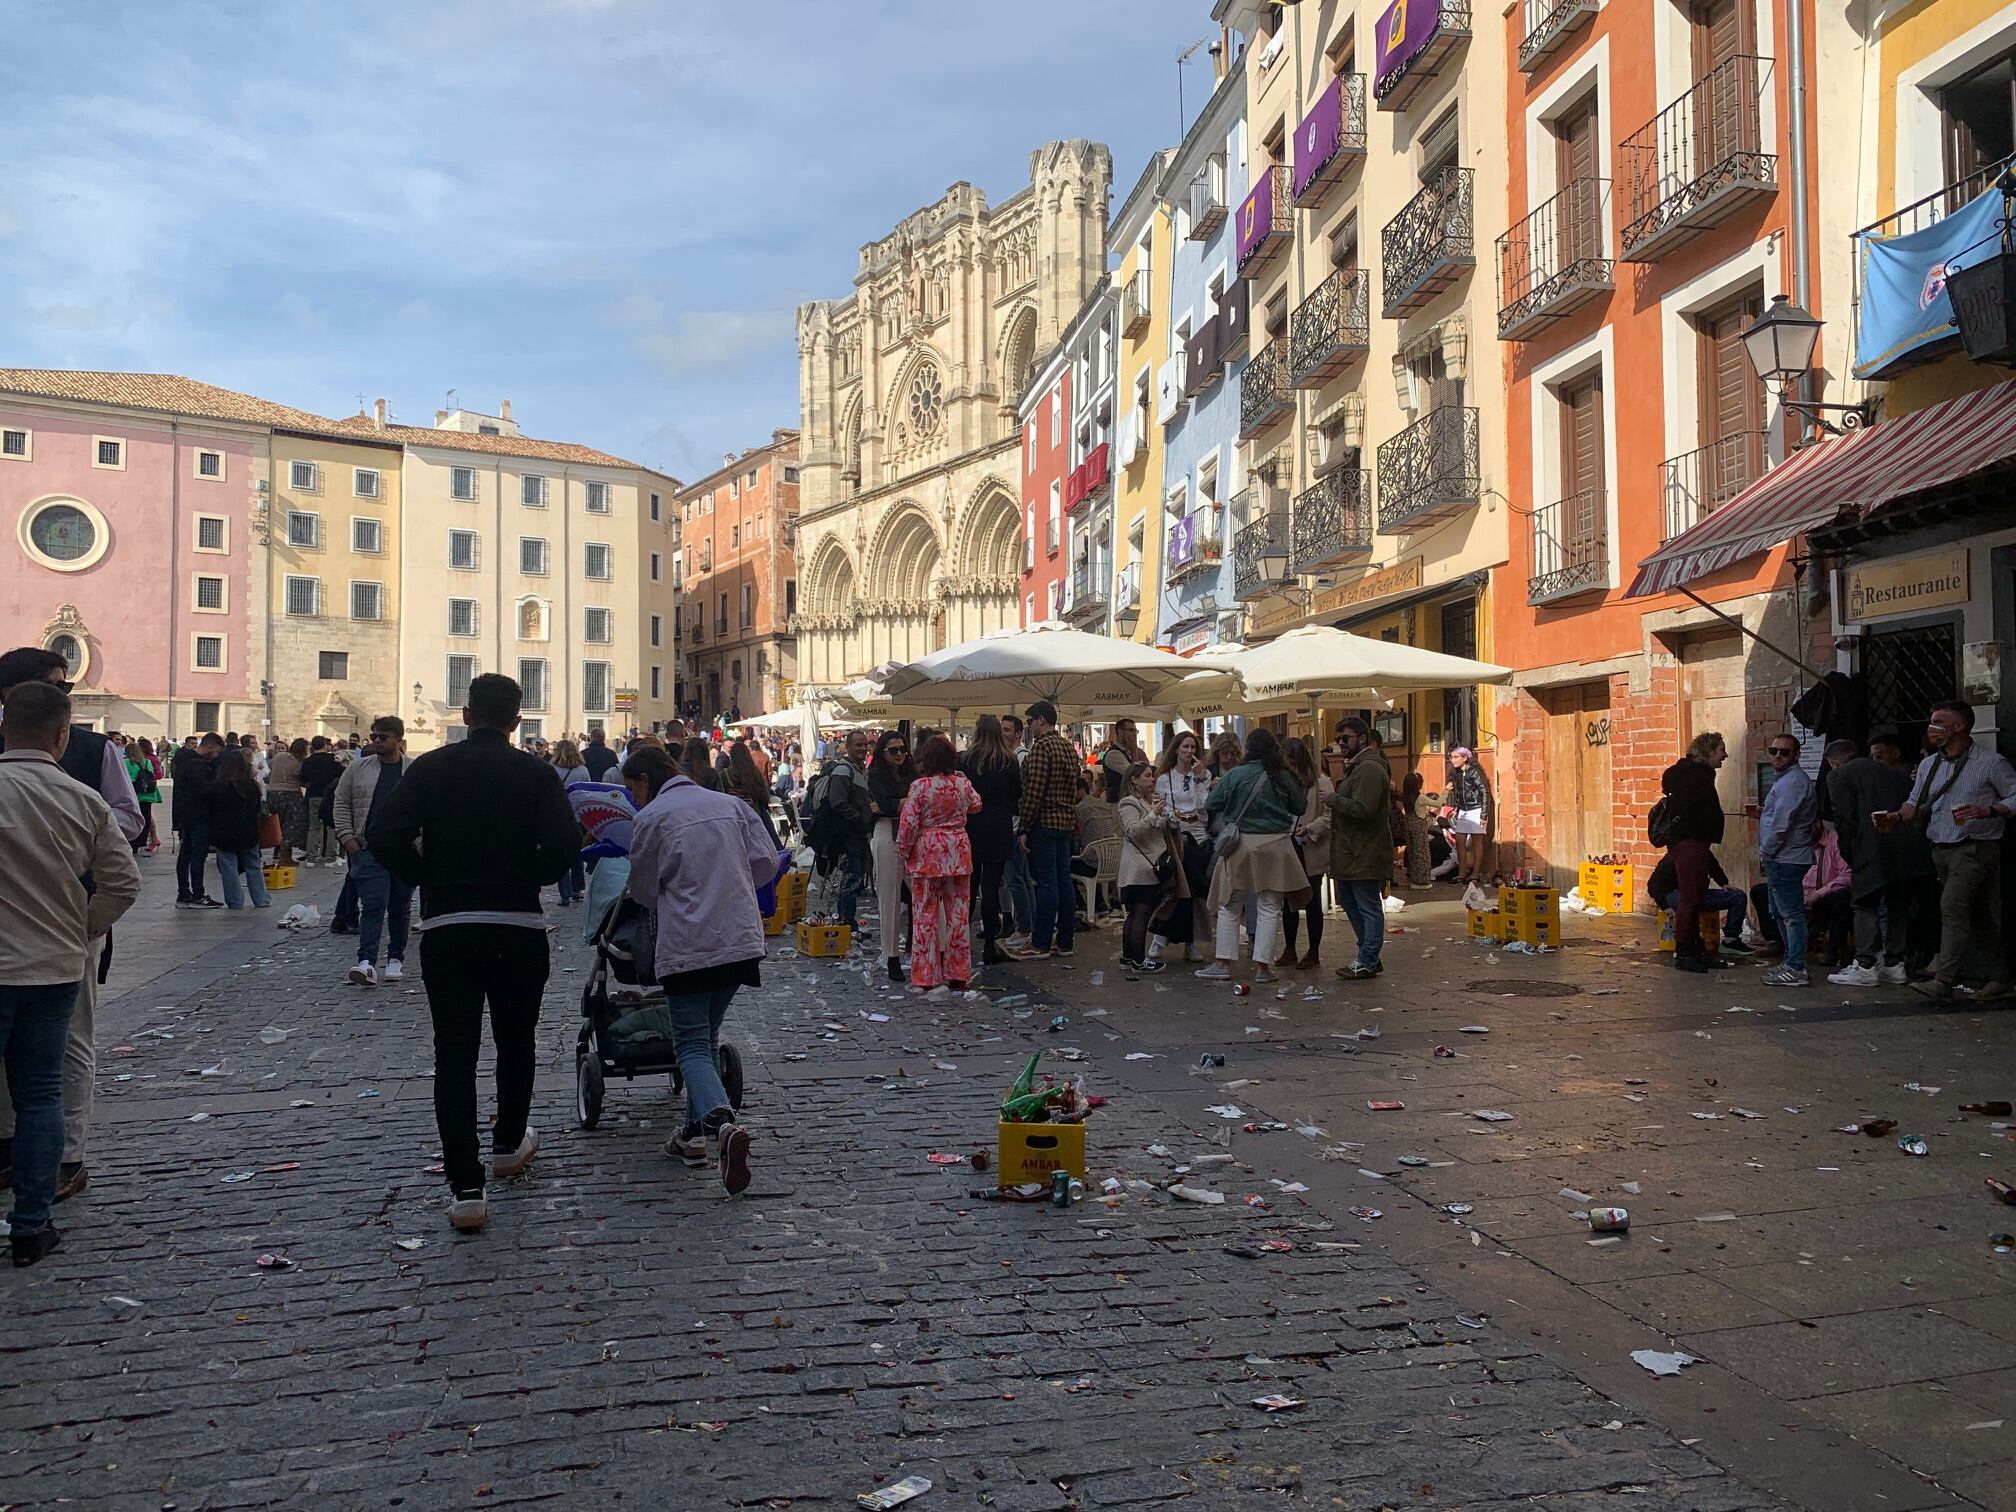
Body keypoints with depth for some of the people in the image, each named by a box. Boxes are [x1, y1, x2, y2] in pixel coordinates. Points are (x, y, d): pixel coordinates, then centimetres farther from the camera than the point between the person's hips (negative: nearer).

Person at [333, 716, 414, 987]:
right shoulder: (357, 769, 6)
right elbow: (342, 804, 10)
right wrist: (347, 838, 0)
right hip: (369, 850, 0)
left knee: (401, 907, 10)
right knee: (372, 905, -11)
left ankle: (396, 959, 23)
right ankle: (367, 962, -17)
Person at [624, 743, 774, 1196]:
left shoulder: (652, 816, -4)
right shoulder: (729, 804, 11)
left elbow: (642, 887, 7)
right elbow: (766, 861, 7)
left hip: (687, 945, -6)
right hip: (741, 938, 6)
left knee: (691, 1044, -3)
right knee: (708, 1036, 20)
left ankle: (721, 1122, -28)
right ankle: (694, 1132, 24)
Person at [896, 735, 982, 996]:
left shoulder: (919, 786, -13)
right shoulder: (962, 783, -1)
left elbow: (908, 825, -13)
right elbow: (975, 806, 20)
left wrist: (903, 853, 0)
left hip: (926, 855, -3)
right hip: (958, 852, 4)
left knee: (925, 916, 5)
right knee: (958, 915, 10)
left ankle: (927, 977, 6)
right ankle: (958, 977, 15)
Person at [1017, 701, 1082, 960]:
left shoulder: (1041, 746, -13)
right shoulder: (1068, 747, 15)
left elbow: (1034, 791, -18)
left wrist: (1024, 829, -14)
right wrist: (1071, 817, 19)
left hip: (1044, 822, -8)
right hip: (1066, 821, 8)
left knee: (1045, 883, -6)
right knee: (1064, 881, 8)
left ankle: (1041, 944, -2)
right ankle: (1064, 943, 12)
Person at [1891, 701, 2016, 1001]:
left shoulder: (1990, 762, -6)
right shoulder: (1928, 764, 14)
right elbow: (1917, 804, 16)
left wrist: (1987, 811, -22)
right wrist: (1897, 816, -4)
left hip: (1974, 848, -7)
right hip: (1941, 849, 7)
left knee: (1953, 908, -17)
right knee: (1977, 915, 13)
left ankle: (1944, 982, -20)